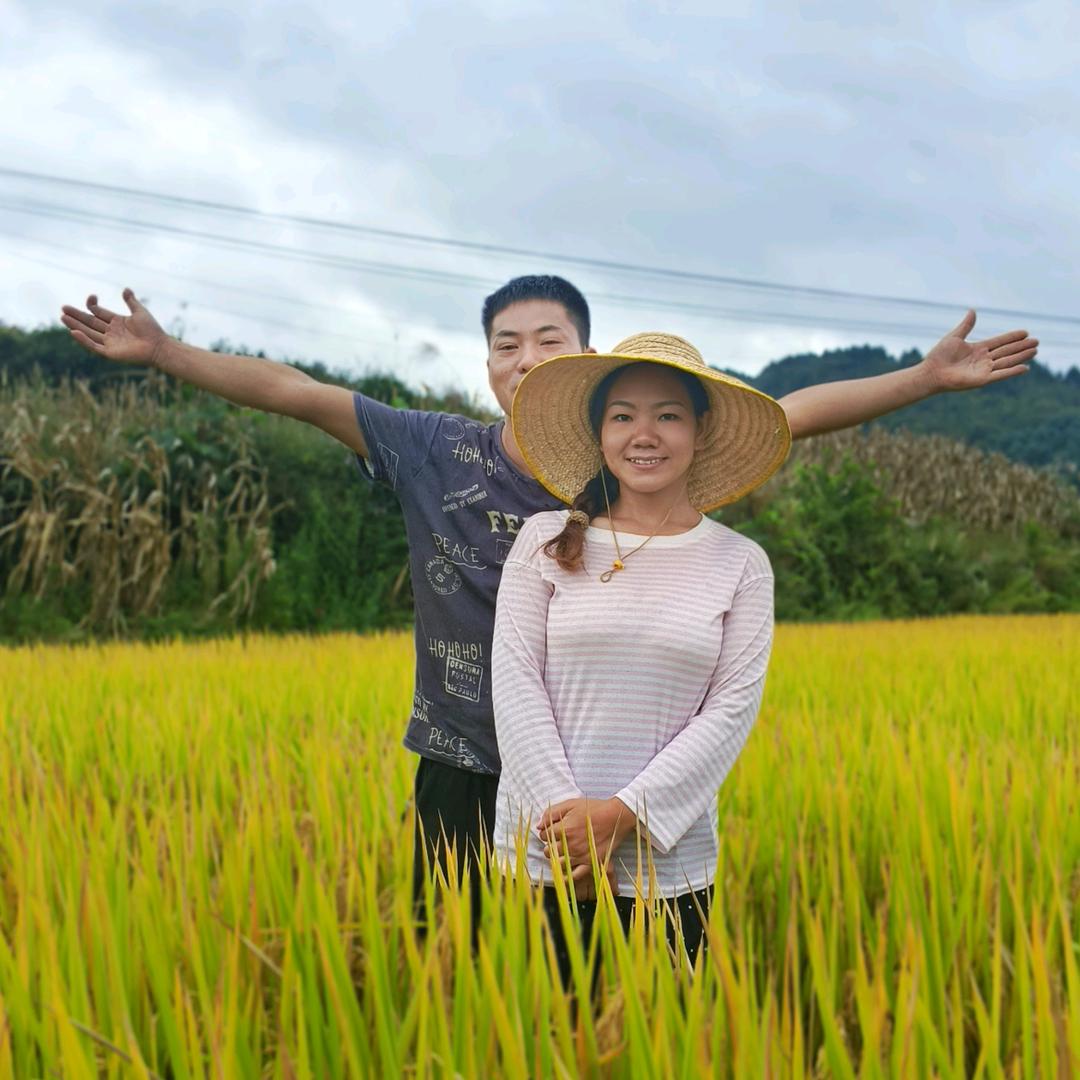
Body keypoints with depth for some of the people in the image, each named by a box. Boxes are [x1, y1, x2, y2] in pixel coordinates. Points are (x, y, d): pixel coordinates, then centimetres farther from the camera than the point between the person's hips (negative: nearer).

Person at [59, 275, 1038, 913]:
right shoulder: (434, 453, -5)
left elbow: (793, 412, -7)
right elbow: (295, 393, -6)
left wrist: (929, 377, -11)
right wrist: (164, 353, -11)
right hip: (461, 778, 0)